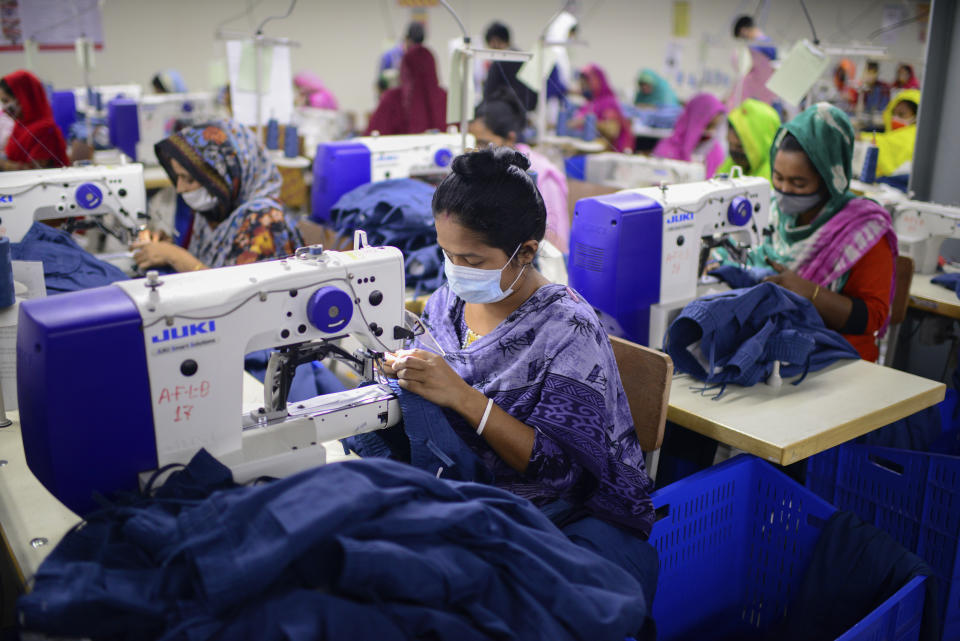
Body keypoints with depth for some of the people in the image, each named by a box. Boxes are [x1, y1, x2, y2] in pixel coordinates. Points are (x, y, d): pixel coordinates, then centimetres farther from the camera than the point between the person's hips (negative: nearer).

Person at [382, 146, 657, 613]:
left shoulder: (568, 331, -14)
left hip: (569, 517, -5)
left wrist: (462, 396, -29)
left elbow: (559, 467, -20)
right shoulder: (446, 303, 5)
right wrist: (401, 373, -9)